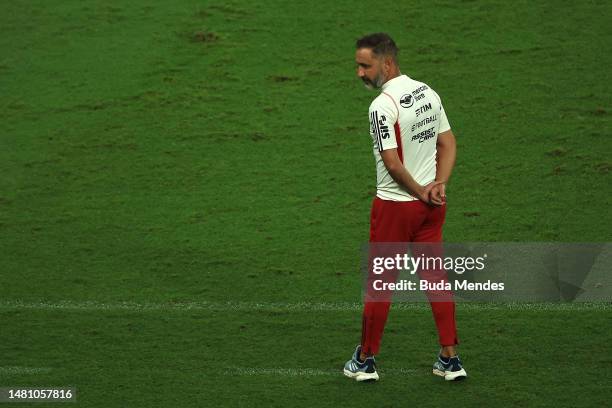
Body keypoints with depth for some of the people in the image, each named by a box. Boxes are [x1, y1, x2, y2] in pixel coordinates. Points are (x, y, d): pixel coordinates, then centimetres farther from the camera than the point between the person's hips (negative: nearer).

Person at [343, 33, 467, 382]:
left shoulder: (383, 106, -20)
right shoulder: (428, 93, 5)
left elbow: (392, 163, -23)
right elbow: (449, 143, 10)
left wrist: (419, 192, -9)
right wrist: (438, 185, -1)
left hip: (396, 205, -7)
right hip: (432, 207, 7)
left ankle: (366, 360, 14)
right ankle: (450, 359, 11)